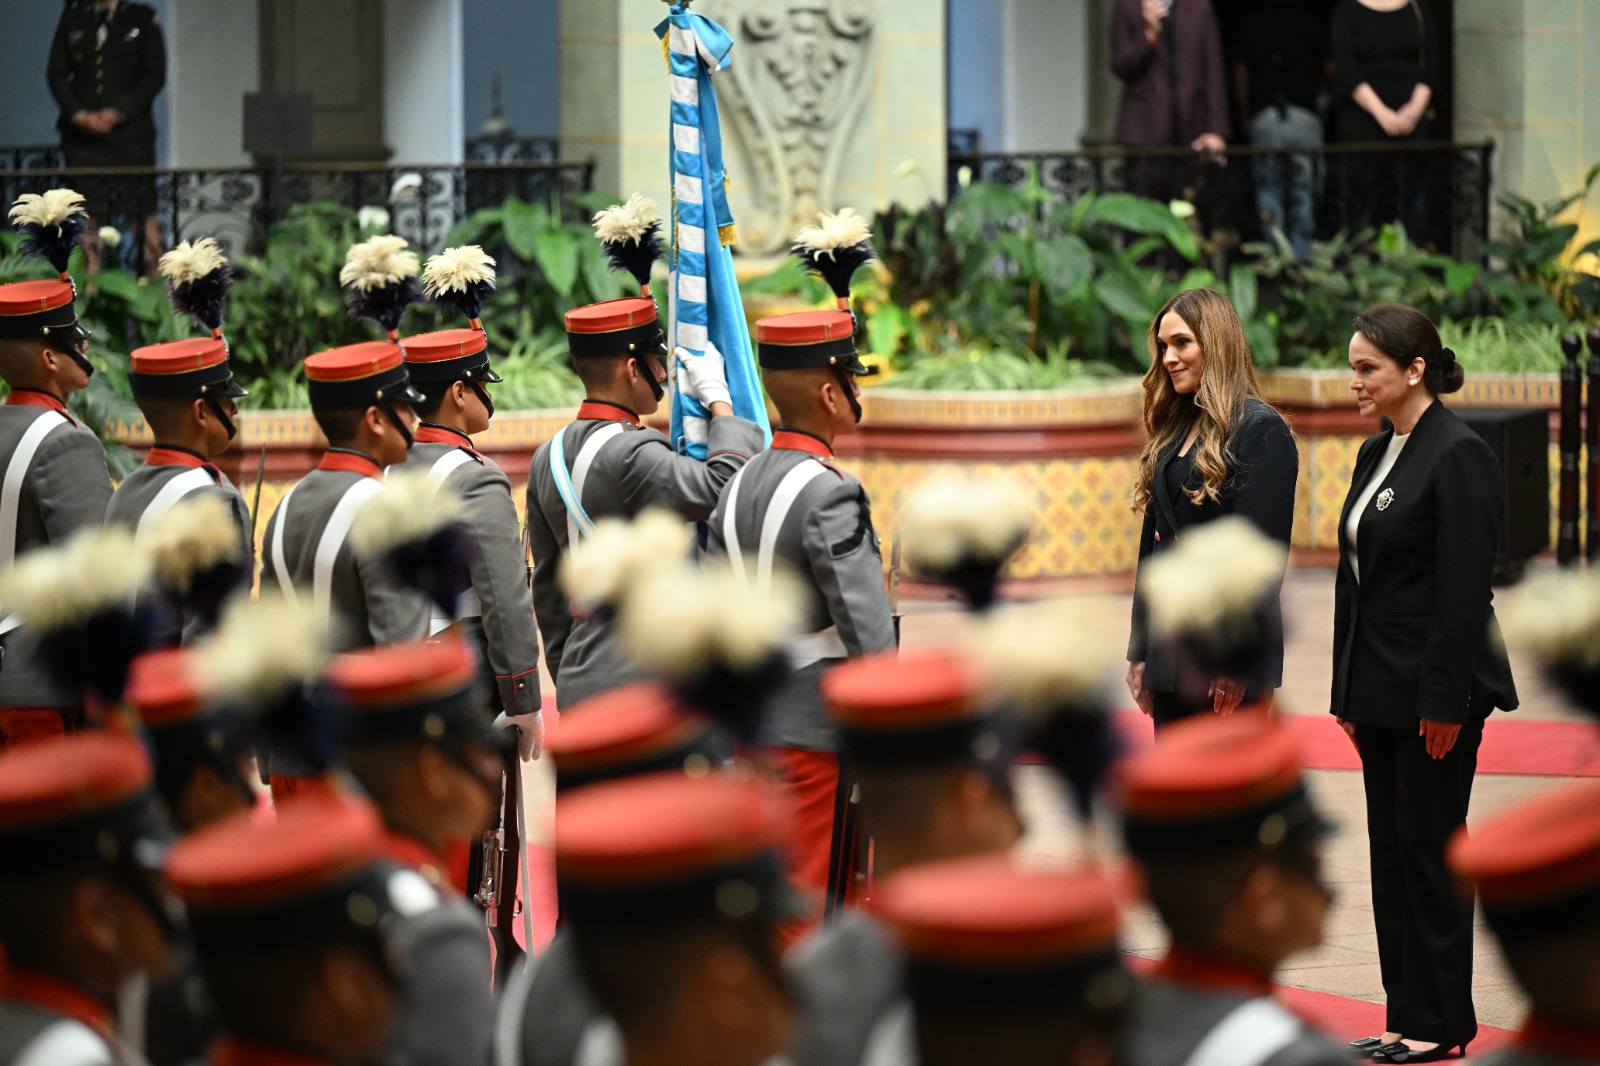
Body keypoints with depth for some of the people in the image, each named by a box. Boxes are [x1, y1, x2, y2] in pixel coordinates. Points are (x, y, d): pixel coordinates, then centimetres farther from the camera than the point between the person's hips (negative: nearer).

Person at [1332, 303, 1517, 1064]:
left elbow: (1465, 588, -18)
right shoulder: (1375, 454, 13)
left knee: (1428, 846, -3)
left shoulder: (1457, 455, -14)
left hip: (1435, 690, -9)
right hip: (1381, 688, 9)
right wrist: (1348, 693, 14)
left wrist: (1445, 699, -20)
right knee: (1392, 849, 10)